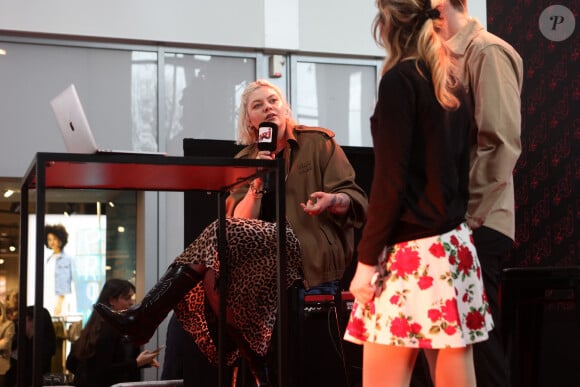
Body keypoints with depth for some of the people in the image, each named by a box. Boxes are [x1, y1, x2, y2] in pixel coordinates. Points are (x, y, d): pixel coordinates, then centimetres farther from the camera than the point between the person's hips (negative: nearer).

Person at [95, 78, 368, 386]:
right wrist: (257, 182, -7)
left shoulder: (318, 142, 5)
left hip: (315, 253, -5)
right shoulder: (245, 160, 17)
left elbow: (356, 200, -2)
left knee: (221, 235, -26)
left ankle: (145, 318, -28)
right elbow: (238, 221, 7)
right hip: (269, 254, 6)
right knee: (213, 273, -24)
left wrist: (332, 200, -24)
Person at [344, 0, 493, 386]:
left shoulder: (400, 79, -9)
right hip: (454, 245, 8)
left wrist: (366, 259, -10)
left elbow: (390, 179, -14)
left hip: (412, 251, -8)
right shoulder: (452, 83, 13)